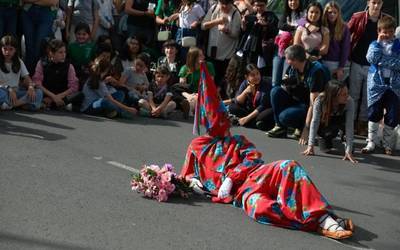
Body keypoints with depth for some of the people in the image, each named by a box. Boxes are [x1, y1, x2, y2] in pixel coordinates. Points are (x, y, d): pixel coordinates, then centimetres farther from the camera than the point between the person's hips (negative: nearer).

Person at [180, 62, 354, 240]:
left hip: (255, 174, 2)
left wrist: (230, 178, -9)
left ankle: (325, 219, -39)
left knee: (287, 167, -32)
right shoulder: (197, 146, 25)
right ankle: (317, 221, -42)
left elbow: (253, 158, 7)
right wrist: (195, 183, 2)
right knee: (259, 208, -39)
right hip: (239, 191, -2)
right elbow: (187, 175, 28)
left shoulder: (238, 141, 27)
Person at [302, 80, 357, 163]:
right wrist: (310, 146, -43)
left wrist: (348, 151, -42)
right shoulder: (320, 100, -34)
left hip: (339, 122, 2)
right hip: (324, 125, -2)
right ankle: (325, 138, 7)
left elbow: (349, 126, -36)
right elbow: (314, 122, -35)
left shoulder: (349, 102, -33)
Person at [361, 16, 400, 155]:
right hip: (376, 83, 0)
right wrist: (379, 43, -9)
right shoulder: (374, 44, 6)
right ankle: (371, 143, 11)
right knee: (374, 114, 3)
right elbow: (371, 58, -12)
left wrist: (382, 59, -15)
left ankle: (387, 144, 18)